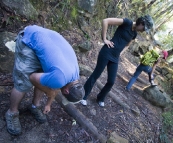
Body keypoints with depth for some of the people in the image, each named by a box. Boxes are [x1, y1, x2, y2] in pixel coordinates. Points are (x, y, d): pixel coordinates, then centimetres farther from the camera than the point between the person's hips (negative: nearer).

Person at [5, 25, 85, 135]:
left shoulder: (75, 73, -2)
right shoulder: (60, 78, -30)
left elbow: (55, 88, 14)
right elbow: (33, 78, -16)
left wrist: (48, 104, 26)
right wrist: (49, 93, -2)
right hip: (30, 39, -7)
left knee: (44, 79, 10)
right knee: (23, 83, -4)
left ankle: (35, 106, 32)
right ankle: (12, 113, 21)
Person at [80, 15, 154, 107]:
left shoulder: (134, 33, 12)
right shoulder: (127, 22, -9)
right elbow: (105, 21, -16)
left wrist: (119, 52, 13)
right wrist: (104, 39, -16)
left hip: (115, 58, 7)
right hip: (107, 53, -7)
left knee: (111, 81, 7)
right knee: (95, 75, 1)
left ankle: (100, 98, 30)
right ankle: (83, 96, 20)